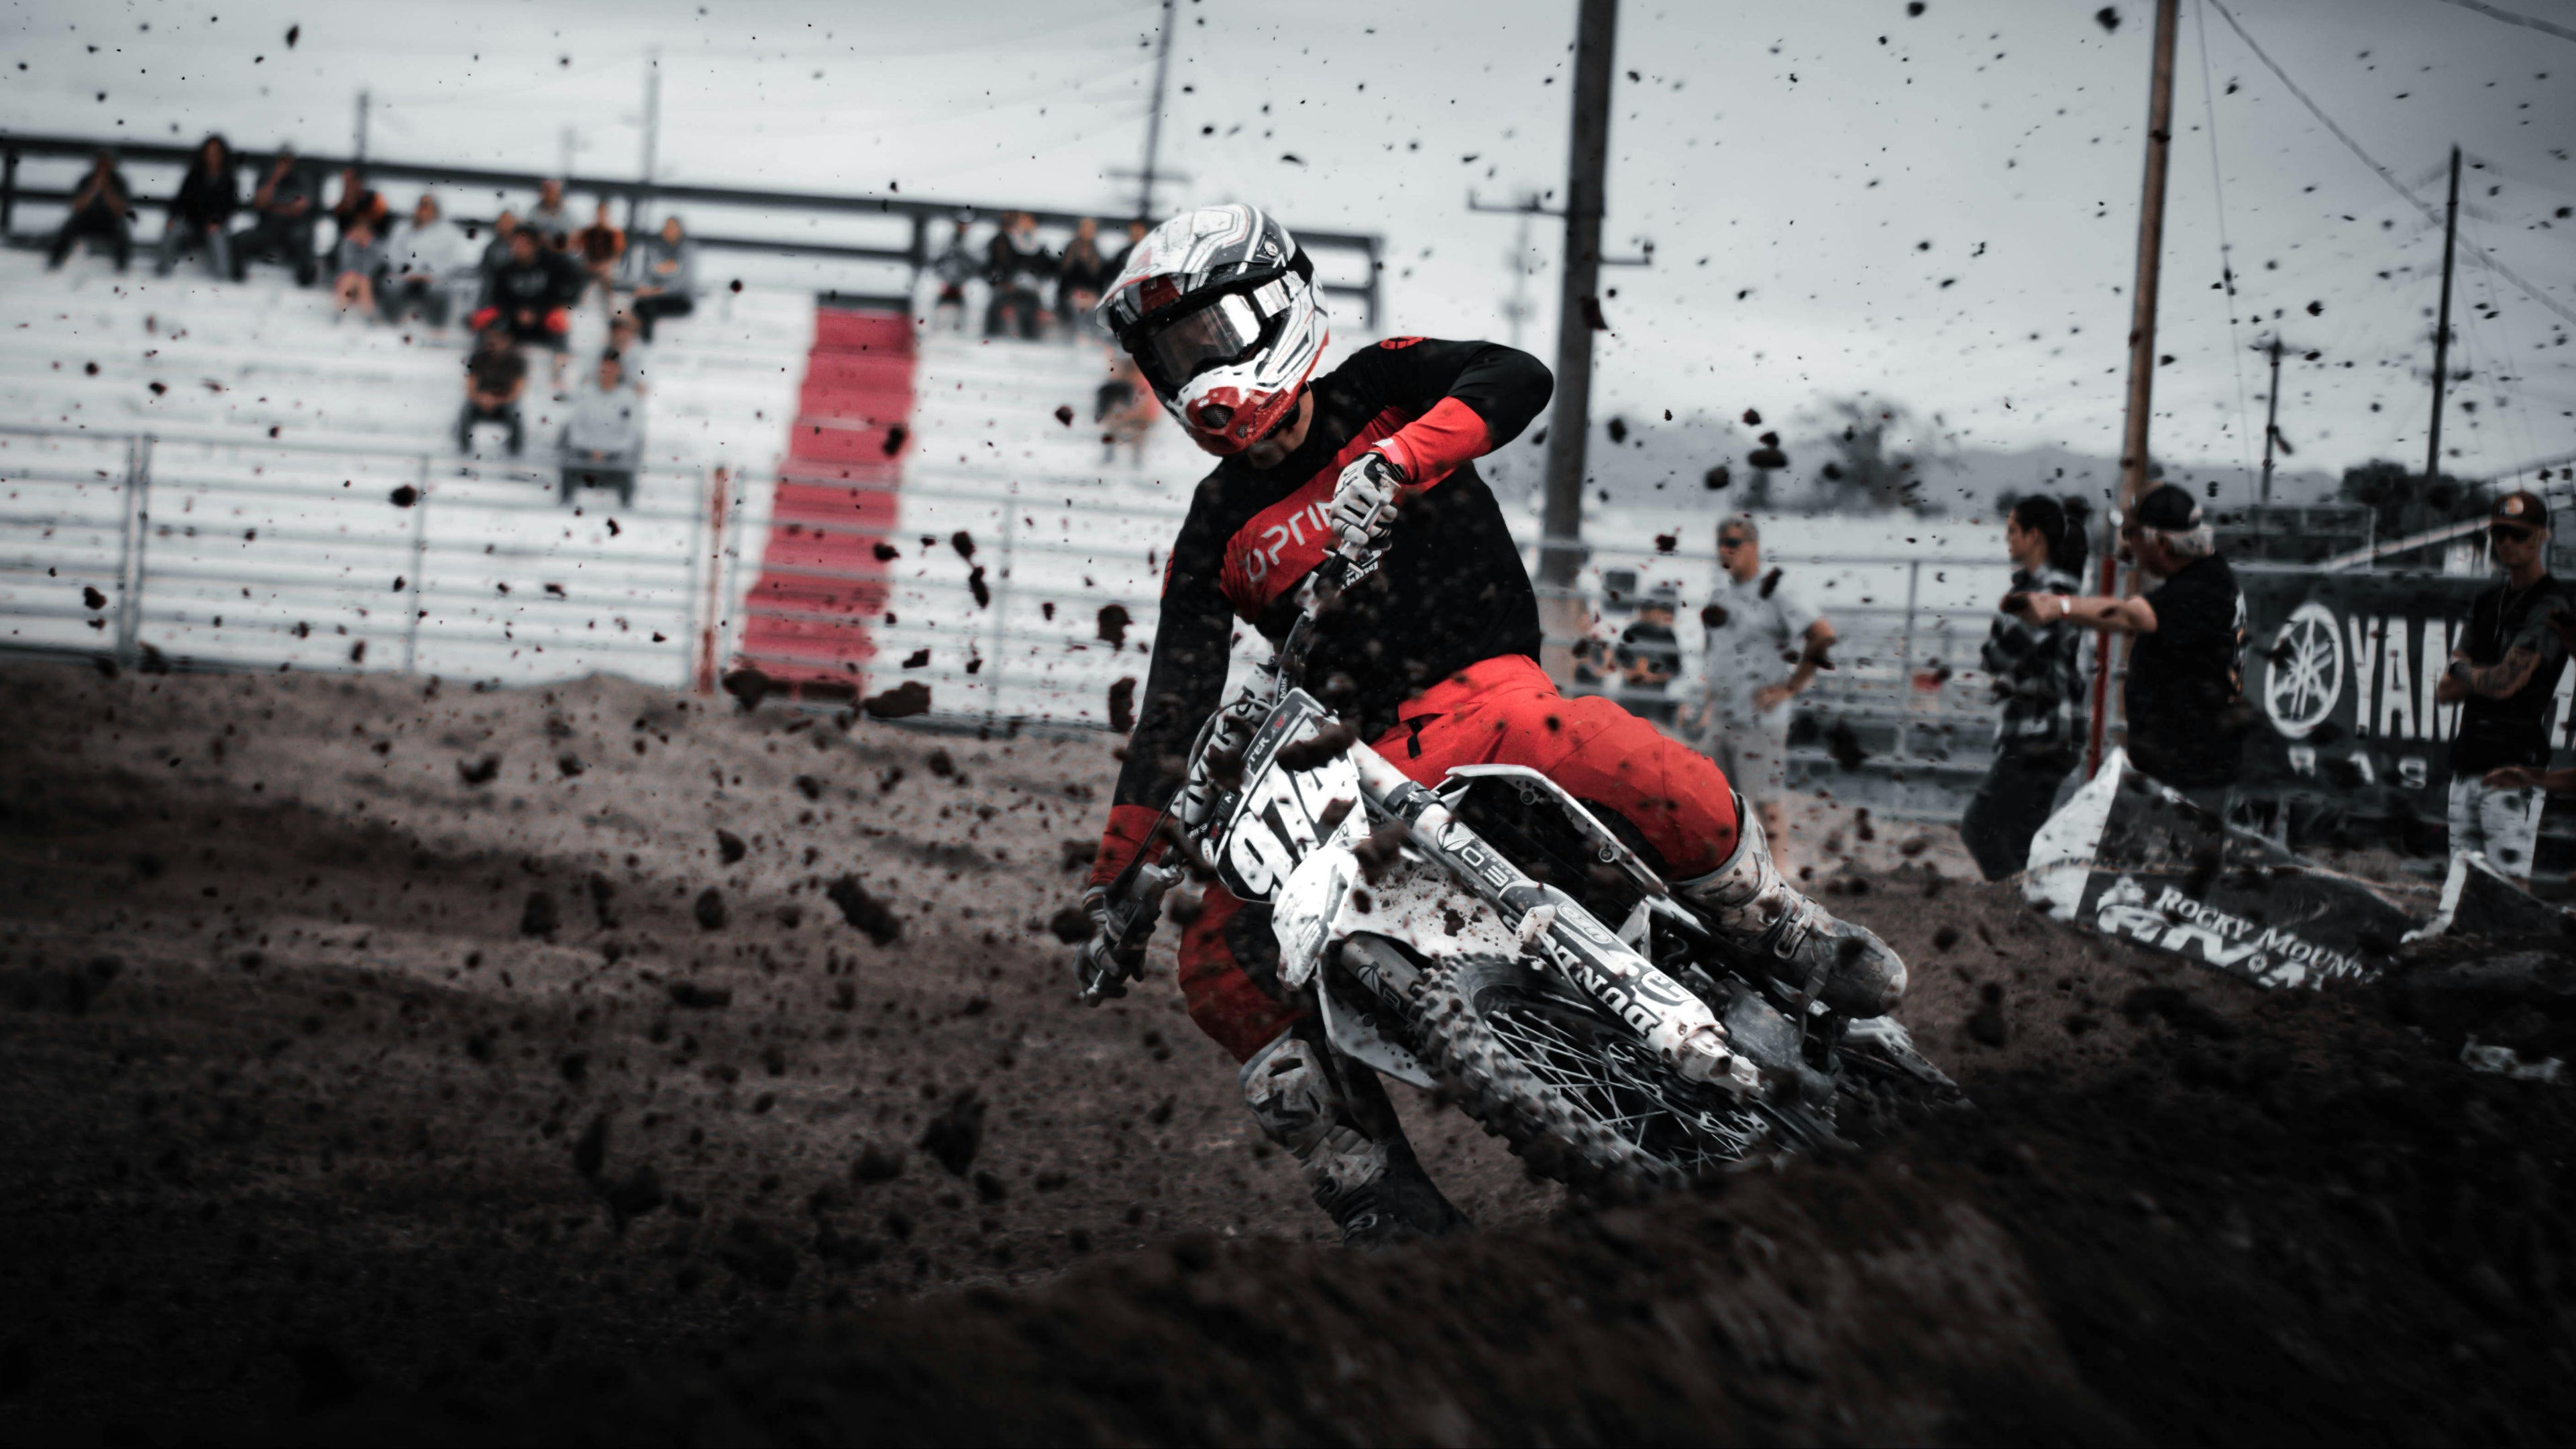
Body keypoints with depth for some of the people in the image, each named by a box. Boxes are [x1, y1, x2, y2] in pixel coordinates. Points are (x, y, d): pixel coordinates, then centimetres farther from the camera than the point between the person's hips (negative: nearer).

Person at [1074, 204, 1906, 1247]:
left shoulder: (1377, 391, 5)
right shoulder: (1217, 533, 14)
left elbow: (1517, 379, -15)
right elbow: (1176, 710, 9)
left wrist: (1389, 466, -31)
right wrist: (1117, 878, 1)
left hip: (1476, 687, -4)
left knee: (1575, 743, -40)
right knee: (1220, 965, -16)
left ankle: (1779, 929, -16)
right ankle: (1384, 1210, -11)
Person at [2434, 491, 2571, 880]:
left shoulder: (2550, 607, -7)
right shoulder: (2487, 604, 19)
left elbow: (2505, 683, -16)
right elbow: (2445, 691, 13)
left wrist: (2463, 671, 4)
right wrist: (2486, 675, -6)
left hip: (2513, 767, -8)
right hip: (2467, 766, 8)